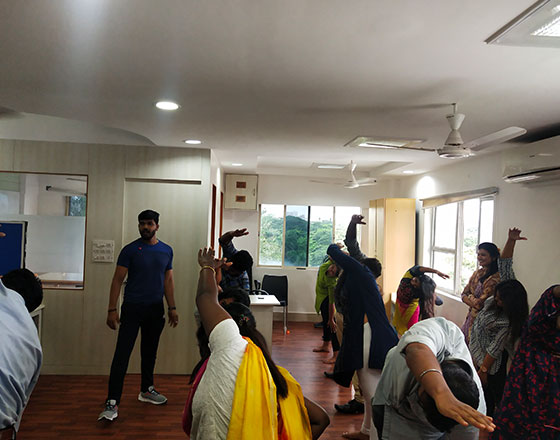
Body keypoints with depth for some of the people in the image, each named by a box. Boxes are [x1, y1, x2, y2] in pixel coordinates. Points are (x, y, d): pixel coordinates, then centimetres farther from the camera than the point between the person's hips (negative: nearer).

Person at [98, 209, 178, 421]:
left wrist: (172, 308, 8)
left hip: (155, 309, 4)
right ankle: (112, 402, -5)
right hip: (132, 308, -4)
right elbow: (117, 280, -5)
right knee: (122, 354, -7)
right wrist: (112, 309, -11)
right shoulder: (130, 250, -4)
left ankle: (146, 390, 34)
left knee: (150, 351, 17)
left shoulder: (166, 250, 7)